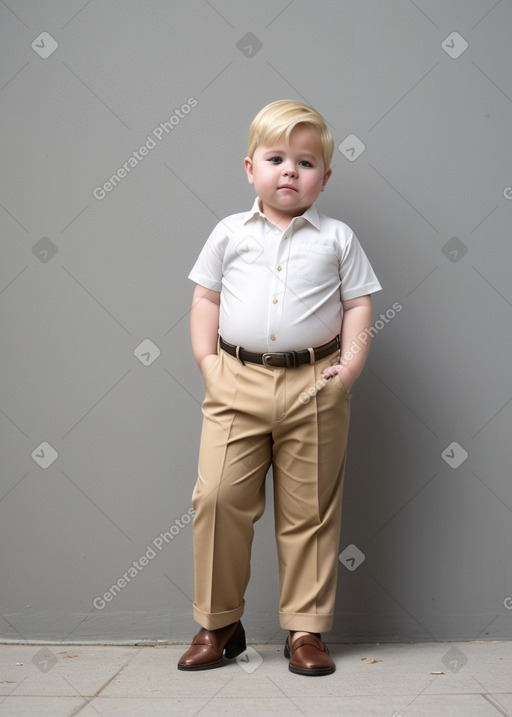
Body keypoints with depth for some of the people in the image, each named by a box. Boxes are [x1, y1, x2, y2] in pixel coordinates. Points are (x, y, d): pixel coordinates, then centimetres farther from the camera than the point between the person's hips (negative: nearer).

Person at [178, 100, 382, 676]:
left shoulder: (337, 238, 7)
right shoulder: (229, 233, 9)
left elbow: (358, 305, 7)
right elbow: (206, 299, 12)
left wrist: (350, 366, -5)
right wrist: (206, 360, 1)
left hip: (314, 389, 0)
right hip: (237, 385, 1)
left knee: (309, 511, 6)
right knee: (218, 496, -5)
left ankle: (305, 629, 19)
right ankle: (218, 624, 13)